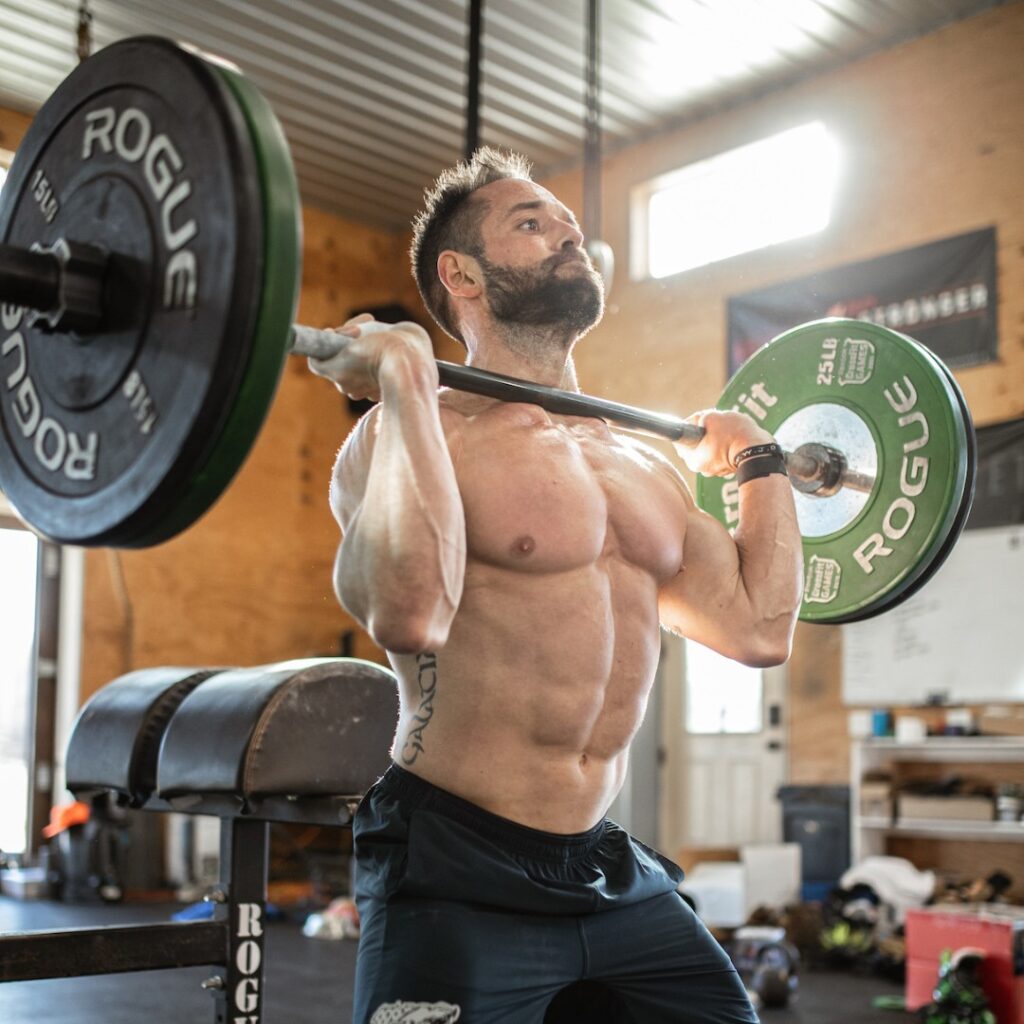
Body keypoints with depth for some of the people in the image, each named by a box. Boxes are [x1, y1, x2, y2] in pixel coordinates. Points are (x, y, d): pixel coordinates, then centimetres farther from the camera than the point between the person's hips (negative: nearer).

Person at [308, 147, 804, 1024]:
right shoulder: (409, 433, -11)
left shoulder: (643, 464, 11)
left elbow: (760, 628, 11)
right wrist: (405, 382, -25)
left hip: (614, 874, 7)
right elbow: (410, 613, -31)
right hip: (457, 876, -7)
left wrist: (762, 463, 20)